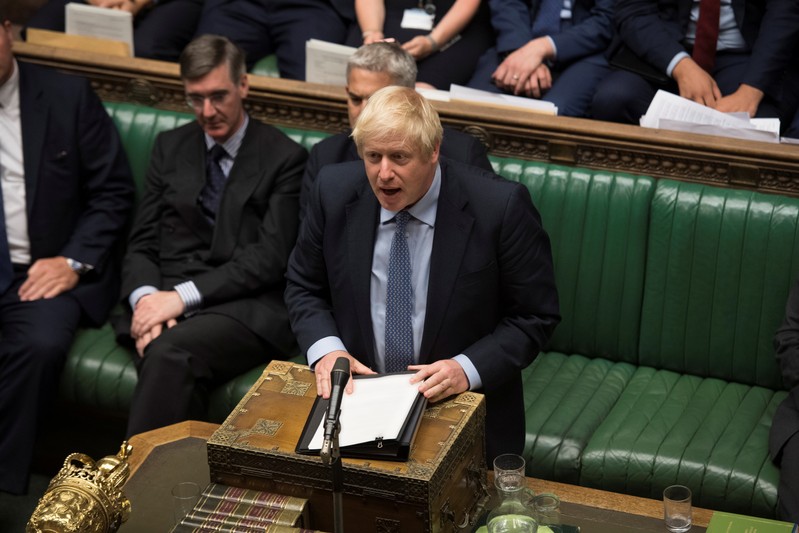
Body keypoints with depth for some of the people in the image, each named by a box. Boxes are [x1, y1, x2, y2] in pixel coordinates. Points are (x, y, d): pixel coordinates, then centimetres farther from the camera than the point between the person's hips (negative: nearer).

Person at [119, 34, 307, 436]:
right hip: (164, 299, 3)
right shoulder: (169, 148, 18)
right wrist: (144, 298, -9)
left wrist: (183, 296, -15)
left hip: (245, 307, -3)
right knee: (165, 358, -33)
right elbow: (142, 244, 15)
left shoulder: (284, 158, 4)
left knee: (170, 352, -35)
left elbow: (268, 257, -6)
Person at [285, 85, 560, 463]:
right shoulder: (335, 192, -3)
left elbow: (535, 316, -5)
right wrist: (325, 348, -9)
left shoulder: (500, 206, -14)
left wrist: (468, 369, -20)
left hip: (466, 413, -2)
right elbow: (304, 287, 10)